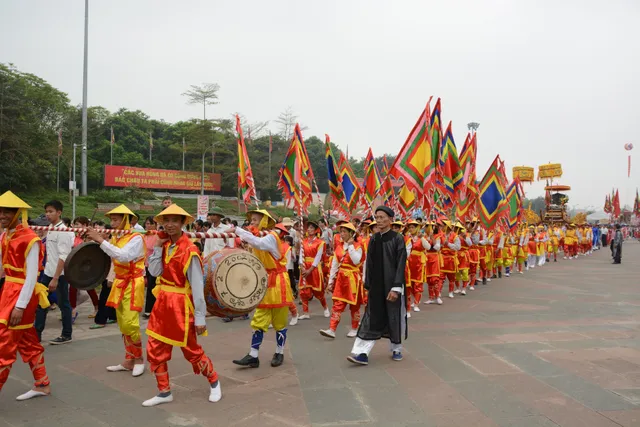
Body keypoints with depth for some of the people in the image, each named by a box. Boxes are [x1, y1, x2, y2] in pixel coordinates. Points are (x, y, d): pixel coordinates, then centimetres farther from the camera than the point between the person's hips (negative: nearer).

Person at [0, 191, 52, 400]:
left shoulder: (30, 239, -18)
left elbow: (31, 277, -20)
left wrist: (20, 306, -22)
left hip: (22, 293, -8)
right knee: (28, 342, 15)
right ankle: (42, 384, 27)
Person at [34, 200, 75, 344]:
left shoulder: (63, 231, -16)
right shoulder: (50, 229, 11)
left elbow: (63, 256, -21)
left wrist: (55, 278, -24)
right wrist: (50, 275, 16)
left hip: (60, 274, -8)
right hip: (48, 272, 9)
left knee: (63, 304, 3)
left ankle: (66, 335, 14)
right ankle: (37, 333, 21)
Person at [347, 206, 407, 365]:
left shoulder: (397, 239, -8)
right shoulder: (373, 239, 7)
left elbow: (401, 264, -12)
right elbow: (369, 263, 10)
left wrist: (396, 288, -18)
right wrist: (368, 285, 7)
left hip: (392, 286, -4)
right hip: (376, 286, 4)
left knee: (395, 318, 8)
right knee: (371, 319, 1)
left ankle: (396, 349, 28)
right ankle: (362, 353, -2)